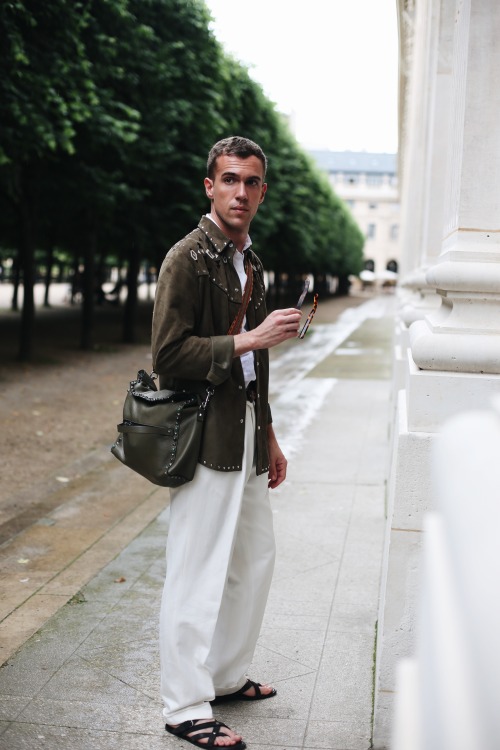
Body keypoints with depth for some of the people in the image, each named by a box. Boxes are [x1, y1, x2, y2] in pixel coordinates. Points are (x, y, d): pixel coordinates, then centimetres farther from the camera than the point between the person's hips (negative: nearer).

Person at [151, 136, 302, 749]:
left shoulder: (249, 261, 15)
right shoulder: (188, 258, -11)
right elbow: (168, 357, -19)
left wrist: (269, 436, 21)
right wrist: (252, 339, -21)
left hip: (246, 435, 9)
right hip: (205, 437, -9)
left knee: (254, 556, 16)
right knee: (199, 573, -2)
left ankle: (226, 675, 33)